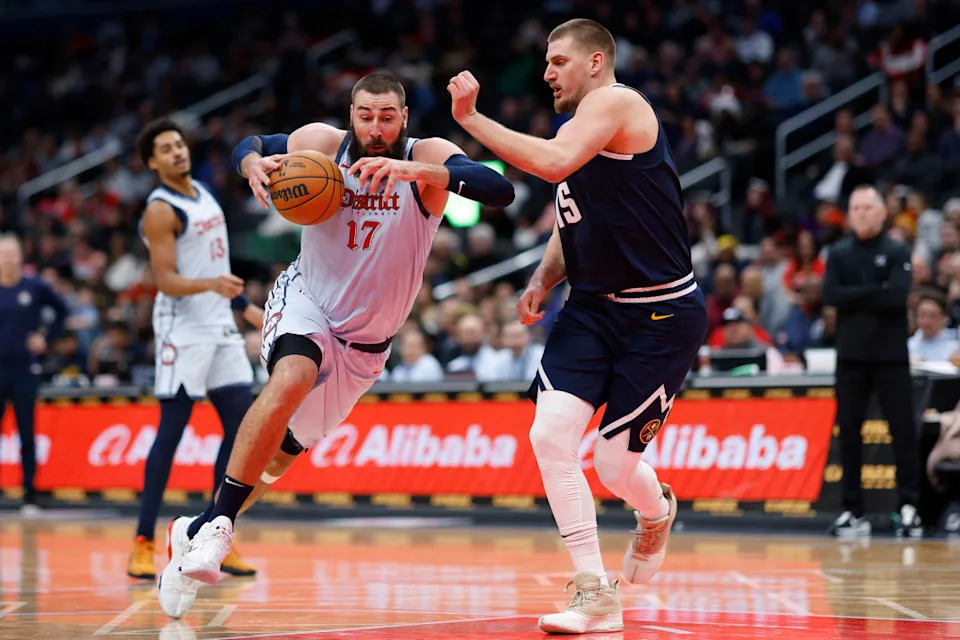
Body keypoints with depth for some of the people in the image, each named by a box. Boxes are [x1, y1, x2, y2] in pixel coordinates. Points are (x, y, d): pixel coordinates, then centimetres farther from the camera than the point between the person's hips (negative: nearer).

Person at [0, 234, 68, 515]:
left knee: (26, 434, 4)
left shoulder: (35, 288, -1)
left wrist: (47, 337, 2)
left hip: (25, 370, -1)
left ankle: (30, 496, 9)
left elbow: (61, 311, 11)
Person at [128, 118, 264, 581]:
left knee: (240, 426, 3)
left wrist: (244, 306, 24)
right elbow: (166, 281, -19)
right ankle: (143, 543, -3)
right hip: (183, 331, -8)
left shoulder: (204, 195, 13)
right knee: (171, 432, -8)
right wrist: (210, 284, -35)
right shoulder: (161, 210, -12)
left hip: (221, 328, 8)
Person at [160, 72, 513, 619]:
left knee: (284, 453, 9)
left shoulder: (428, 157, -18)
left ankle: (197, 531, 31)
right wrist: (254, 165, -20)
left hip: (365, 344, 2)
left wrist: (420, 171, -49)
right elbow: (249, 145, 5)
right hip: (307, 302, -2)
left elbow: (500, 191, -36)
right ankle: (216, 526, -30)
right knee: (291, 379, -34)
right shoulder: (324, 144, -13)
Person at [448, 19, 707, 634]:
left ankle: (657, 513, 34)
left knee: (616, 463, -4)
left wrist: (472, 118, -24)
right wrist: (544, 279, 6)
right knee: (550, 435, -10)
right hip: (596, 306, 8)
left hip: (661, 316, -8)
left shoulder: (616, 102, -14)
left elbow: (554, 163, -32)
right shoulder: (580, 129, 15)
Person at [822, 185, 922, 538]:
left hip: (890, 355, -3)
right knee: (848, 432, 3)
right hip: (851, 355, 3)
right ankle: (853, 511, 9)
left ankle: (909, 506, -1)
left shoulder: (897, 253, 0)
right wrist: (875, 291, -12)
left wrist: (854, 297, -8)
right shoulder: (839, 254, 8)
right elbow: (830, 295, -7)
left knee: (903, 430, -5)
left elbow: (897, 297, -15)